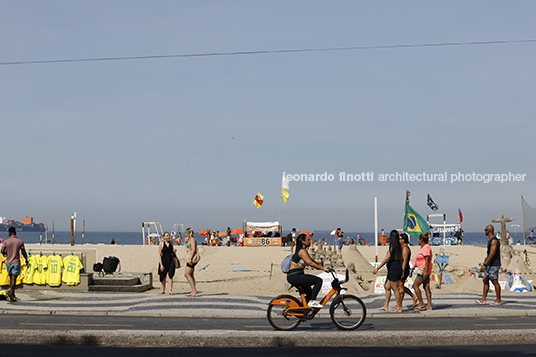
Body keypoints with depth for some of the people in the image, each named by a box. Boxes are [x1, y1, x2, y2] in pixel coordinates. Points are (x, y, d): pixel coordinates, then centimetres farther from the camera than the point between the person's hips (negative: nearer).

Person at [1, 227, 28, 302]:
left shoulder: (6, 242, -2)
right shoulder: (20, 242, -4)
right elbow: (23, 252, -2)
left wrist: (6, 253, 13)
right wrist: (26, 260, 14)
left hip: (8, 262, 2)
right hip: (16, 262, -2)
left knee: (11, 278, 17)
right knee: (13, 279, -4)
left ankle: (12, 295, 23)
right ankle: (11, 296, -9)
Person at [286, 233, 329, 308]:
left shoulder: (303, 251, 20)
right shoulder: (302, 251, -12)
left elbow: (312, 262, 22)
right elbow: (310, 263, -21)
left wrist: (323, 267, 14)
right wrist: (323, 268, -19)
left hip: (293, 277, 11)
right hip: (294, 276, -11)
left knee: (310, 293, 21)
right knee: (319, 281, -15)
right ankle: (312, 301, -14)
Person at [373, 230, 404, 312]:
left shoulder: (392, 247, -17)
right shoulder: (399, 247, 10)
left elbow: (386, 259, -20)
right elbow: (400, 259, 18)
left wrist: (377, 268, -19)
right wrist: (401, 270, 26)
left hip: (393, 269, -10)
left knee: (395, 289, -2)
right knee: (387, 287, 14)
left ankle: (399, 308, 4)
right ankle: (386, 306, 17)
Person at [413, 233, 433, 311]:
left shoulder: (426, 248, -15)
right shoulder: (423, 247, 16)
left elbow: (427, 260, -22)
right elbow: (419, 260, 25)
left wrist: (425, 271, -27)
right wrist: (414, 267, 29)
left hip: (424, 270, -10)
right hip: (423, 270, 10)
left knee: (415, 286, -6)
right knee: (426, 287, 7)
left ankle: (421, 303, -4)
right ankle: (429, 305, 5)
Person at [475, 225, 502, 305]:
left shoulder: (494, 241, -17)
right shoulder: (490, 240, 16)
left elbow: (492, 254, -24)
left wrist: (485, 265, -26)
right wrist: (485, 264, 23)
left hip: (494, 265, -10)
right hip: (489, 265, 10)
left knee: (495, 282, -3)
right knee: (485, 280, 8)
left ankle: (499, 300, 4)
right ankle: (483, 300, 10)